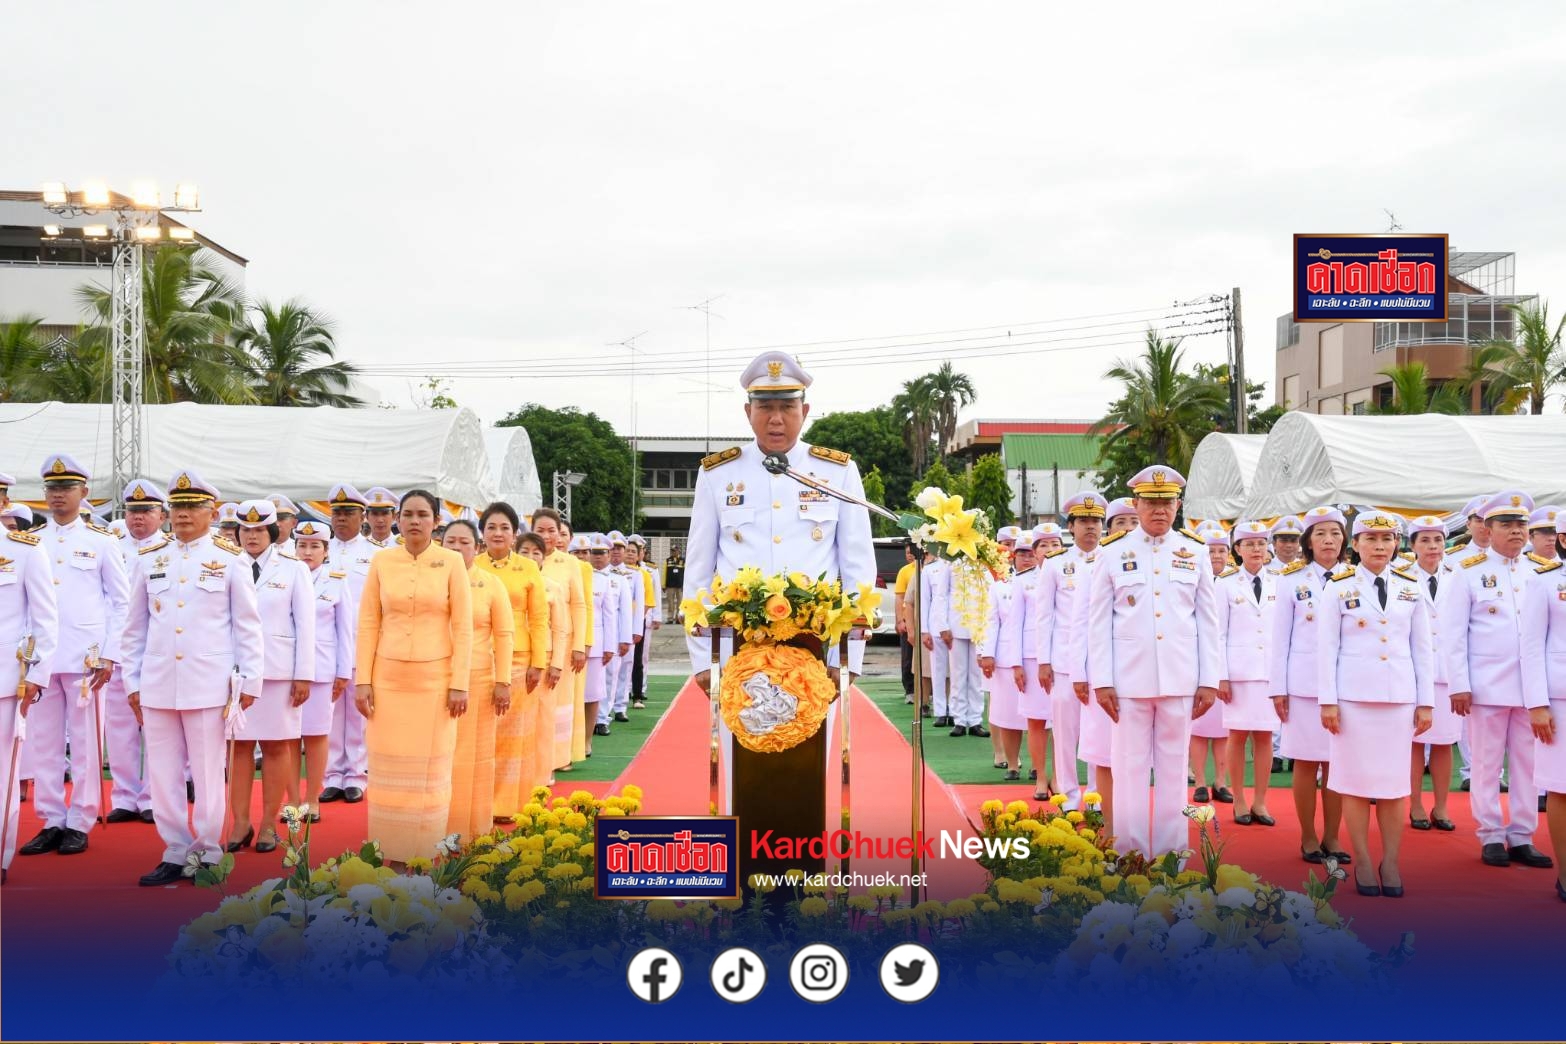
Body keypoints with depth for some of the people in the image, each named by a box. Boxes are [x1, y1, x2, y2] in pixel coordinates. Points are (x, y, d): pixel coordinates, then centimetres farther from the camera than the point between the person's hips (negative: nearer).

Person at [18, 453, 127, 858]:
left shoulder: (101, 542, 3)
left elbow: (120, 602, 3)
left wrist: (109, 656, -3)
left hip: (85, 657, -3)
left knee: (85, 743, 0)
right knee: (43, 742, 5)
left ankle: (80, 823, 7)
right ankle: (52, 821, 13)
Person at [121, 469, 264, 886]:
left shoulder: (230, 560, 1)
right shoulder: (148, 560, 9)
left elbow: (248, 626, 2)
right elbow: (135, 627, 13)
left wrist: (250, 681, -1)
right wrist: (133, 682, 10)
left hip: (209, 686, -3)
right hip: (157, 685, 3)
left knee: (208, 773, 3)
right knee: (163, 773, 6)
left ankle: (207, 852, 14)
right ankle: (175, 853, 16)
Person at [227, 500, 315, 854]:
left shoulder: (294, 569, 3)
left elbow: (305, 624, 2)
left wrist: (304, 675, -3)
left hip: (279, 670, -1)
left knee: (275, 746, 2)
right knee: (238, 745, 3)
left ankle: (269, 824, 9)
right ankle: (241, 823, 10)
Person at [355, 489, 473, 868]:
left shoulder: (451, 562, -2)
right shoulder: (382, 561, 3)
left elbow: (463, 627, -2)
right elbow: (368, 624, 4)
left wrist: (460, 684, -7)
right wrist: (362, 680, -2)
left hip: (435, 679, -1)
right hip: (388, 679, 1)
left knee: (431, 768, 3)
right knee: (389, 768, 4)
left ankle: (426, 853, 13)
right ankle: (392, 854, 13)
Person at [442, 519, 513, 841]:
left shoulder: (491, 583, 2)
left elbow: (503, 635, 2)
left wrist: (503, 682, -4)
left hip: (477, 680, 0)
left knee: (474, 754, 6)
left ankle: (472, 827, 15)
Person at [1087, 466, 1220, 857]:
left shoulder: (1194, 553, 7)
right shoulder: (1114, 553, 2)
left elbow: (1207, 622, 7)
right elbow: (1098, 623, 1)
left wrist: (1209, 681, 3)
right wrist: (1101, 681, -4)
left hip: (1180, 679, 1)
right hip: (1129, 678, -1)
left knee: (1173, 770, 7)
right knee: (1130, 769, 3)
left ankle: (1171, 854, 15)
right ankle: (1130, 855, 11)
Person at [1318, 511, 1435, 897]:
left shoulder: (1411, 589, 8)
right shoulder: (1339, 587, 1)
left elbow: (1422, 648, 9)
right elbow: (1326, 647, -1)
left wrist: (1426, 702, 6)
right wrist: (1327, 701, -5)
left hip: (1399, 697, 2)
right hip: (1353, 696, -2)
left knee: (1395, 781, 3)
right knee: (1356, 780, 1)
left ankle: (1391, 863, 13)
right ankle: (1363, 863, 10)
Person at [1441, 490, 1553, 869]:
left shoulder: (1539, 573, 9)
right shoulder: (1468, 571, 0)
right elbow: (1454, 633, -2)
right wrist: (1459, 685, -8)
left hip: (1531, 685, 3)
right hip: (1487, 686, -3)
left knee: (1527, 763, 5)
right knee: (1487, 764, 3)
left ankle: (1521, 837, 12)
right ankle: (1491, 837, 11)